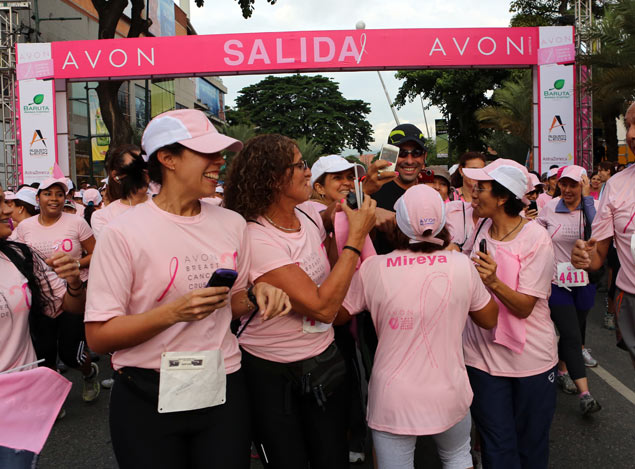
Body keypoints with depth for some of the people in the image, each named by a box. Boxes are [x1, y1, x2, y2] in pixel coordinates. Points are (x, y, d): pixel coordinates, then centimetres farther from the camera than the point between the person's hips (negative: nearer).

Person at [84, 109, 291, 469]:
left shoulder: (232, 224, 2)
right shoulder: (124, 232, -12)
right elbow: (99, 337, -14)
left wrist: (256, 296, -8)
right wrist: (174, 312, -26)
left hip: (223, 388, 4)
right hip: (147, 398, -3)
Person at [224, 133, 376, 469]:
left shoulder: (309, 214, -3)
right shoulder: (255, 239, -25)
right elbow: (323, 307, -29)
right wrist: (356, 237, -24)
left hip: (324, 361, 6)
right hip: (272, 376, -6)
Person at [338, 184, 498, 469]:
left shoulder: (372, 268, -14)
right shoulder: (461, 264, -11)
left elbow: (336, 314, 1)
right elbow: (490, 319, 4)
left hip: (392, 401, -1)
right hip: (449, 397, 2)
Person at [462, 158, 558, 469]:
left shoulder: (536, 239, -15)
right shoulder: (481, 229, 2)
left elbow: (524, 307, -18)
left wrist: (494, 282, -33)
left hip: (530, 359, -3)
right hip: (482, 353, 4)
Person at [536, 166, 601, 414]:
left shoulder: (592, 206, -6)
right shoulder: (550, 209, -3)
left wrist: (587, 198, -26)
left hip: (584, 281, 2)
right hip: (557, 281, -1)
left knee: (573, 331, 16)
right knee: (572, 335, -8)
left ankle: (562, 370, 41)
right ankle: (585, 393, -6)